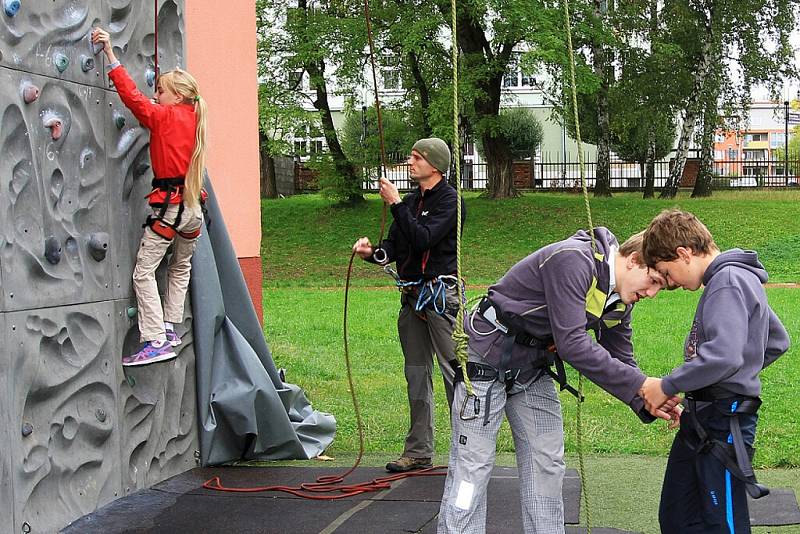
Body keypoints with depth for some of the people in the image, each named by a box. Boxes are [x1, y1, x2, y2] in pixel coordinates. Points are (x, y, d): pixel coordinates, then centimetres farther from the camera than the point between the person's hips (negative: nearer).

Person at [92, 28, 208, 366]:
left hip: (168, 207, -8)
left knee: (144, 272, -3)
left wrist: (110, 54, -13)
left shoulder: (164, 116, -7)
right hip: (193, 208, 8)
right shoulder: (192, 119, 13)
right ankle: (170, 329, 25)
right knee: (181, 267, 24)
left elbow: (132, 96, -15)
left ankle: (156, 342, -9)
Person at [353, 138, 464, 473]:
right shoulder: (411, 201, 16)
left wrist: (396, 204, -17)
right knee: (417, 375, 10)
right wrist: (372, 252, -10)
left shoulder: (450, 200, -8)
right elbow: (394, 246, 10)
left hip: (441, 294, -8)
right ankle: (419, 451, 17)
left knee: (454, 370, -7)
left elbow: (422, 239, -20)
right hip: (411, 297, 8)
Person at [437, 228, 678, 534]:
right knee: (473, 466, -5)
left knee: (547, 465, 7)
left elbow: (621, 361, 4)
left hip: (535, 369, 9)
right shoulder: (573, 260, -28)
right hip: (488, 361, -8)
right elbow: (572, 344, -33)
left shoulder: (620, 299, 0)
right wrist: (641, 385, -31)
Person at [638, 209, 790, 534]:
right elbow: (777, 342, 23)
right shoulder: (738, 278, 14)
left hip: (722, 424, -10)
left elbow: (724, 356, -29)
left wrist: (667, 386, -19)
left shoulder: (727, 282, -17)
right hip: (701, 417, 10)